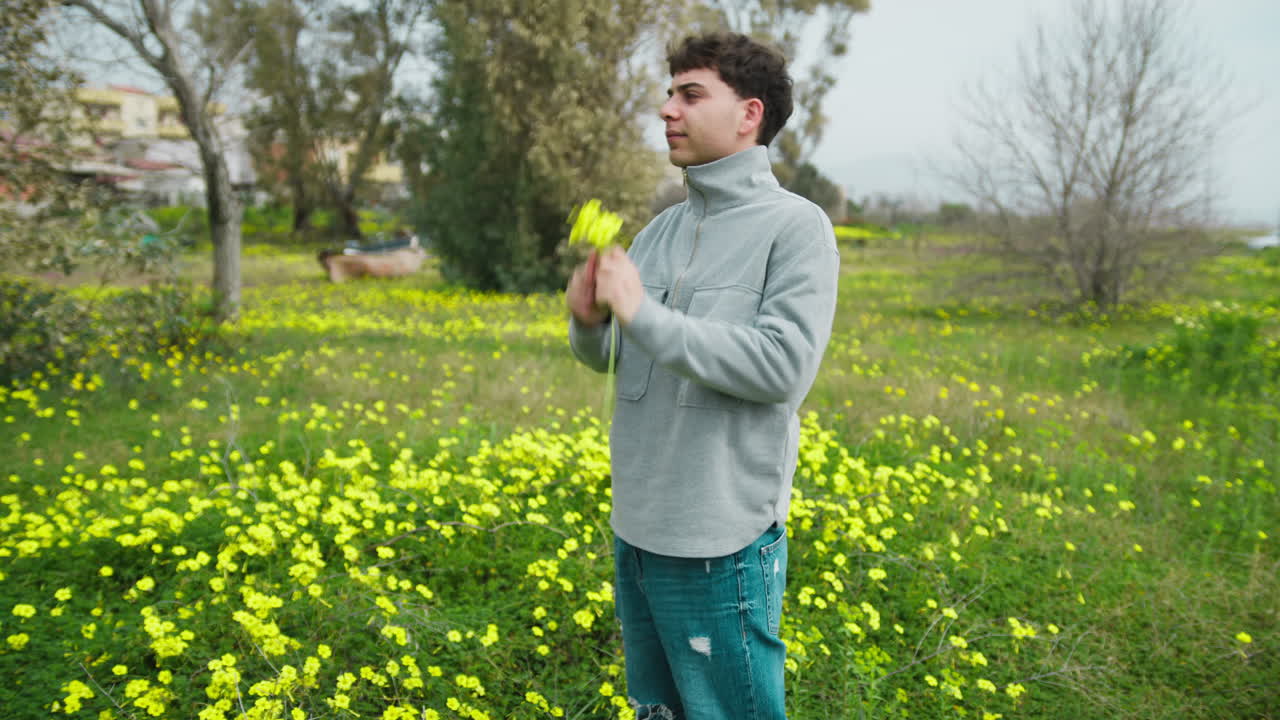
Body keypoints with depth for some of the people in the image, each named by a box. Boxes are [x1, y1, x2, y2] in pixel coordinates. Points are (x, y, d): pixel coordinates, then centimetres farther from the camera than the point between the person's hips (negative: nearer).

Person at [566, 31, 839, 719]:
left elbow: (785, 367, -22)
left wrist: (644, 314, -21)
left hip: (720, 549, -6)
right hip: (635, 534, 7)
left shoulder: (796, 226, -10)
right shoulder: (661, 230, 8)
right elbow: (610, 361, 13)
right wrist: (587, 320, -10)